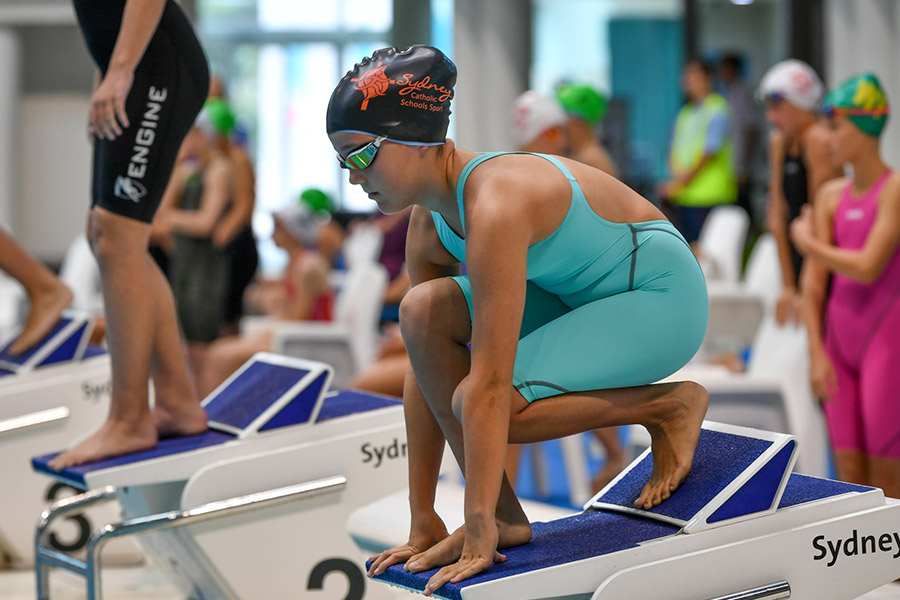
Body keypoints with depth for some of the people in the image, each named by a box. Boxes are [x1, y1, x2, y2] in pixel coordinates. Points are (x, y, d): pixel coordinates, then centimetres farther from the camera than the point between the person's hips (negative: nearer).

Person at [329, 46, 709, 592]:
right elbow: (423, 367, 0)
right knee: (424, 310, -12)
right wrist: (423, 522, 0)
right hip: (576, 296, 9)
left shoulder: (496, 206, -31)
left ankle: (670, 406, -4)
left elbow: (489, 384, -34)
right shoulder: (428, 226, -3)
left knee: (484, 402, -25)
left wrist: (477, 536, -33)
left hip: (661, 299, -9)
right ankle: (504, 518, -6)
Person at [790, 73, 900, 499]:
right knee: (850, 475, 5)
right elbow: (813, 282, 6)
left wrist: (807, 242, -2)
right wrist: (816, 353, -1)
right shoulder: (831, 196, 7)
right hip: (840, 338, 6)